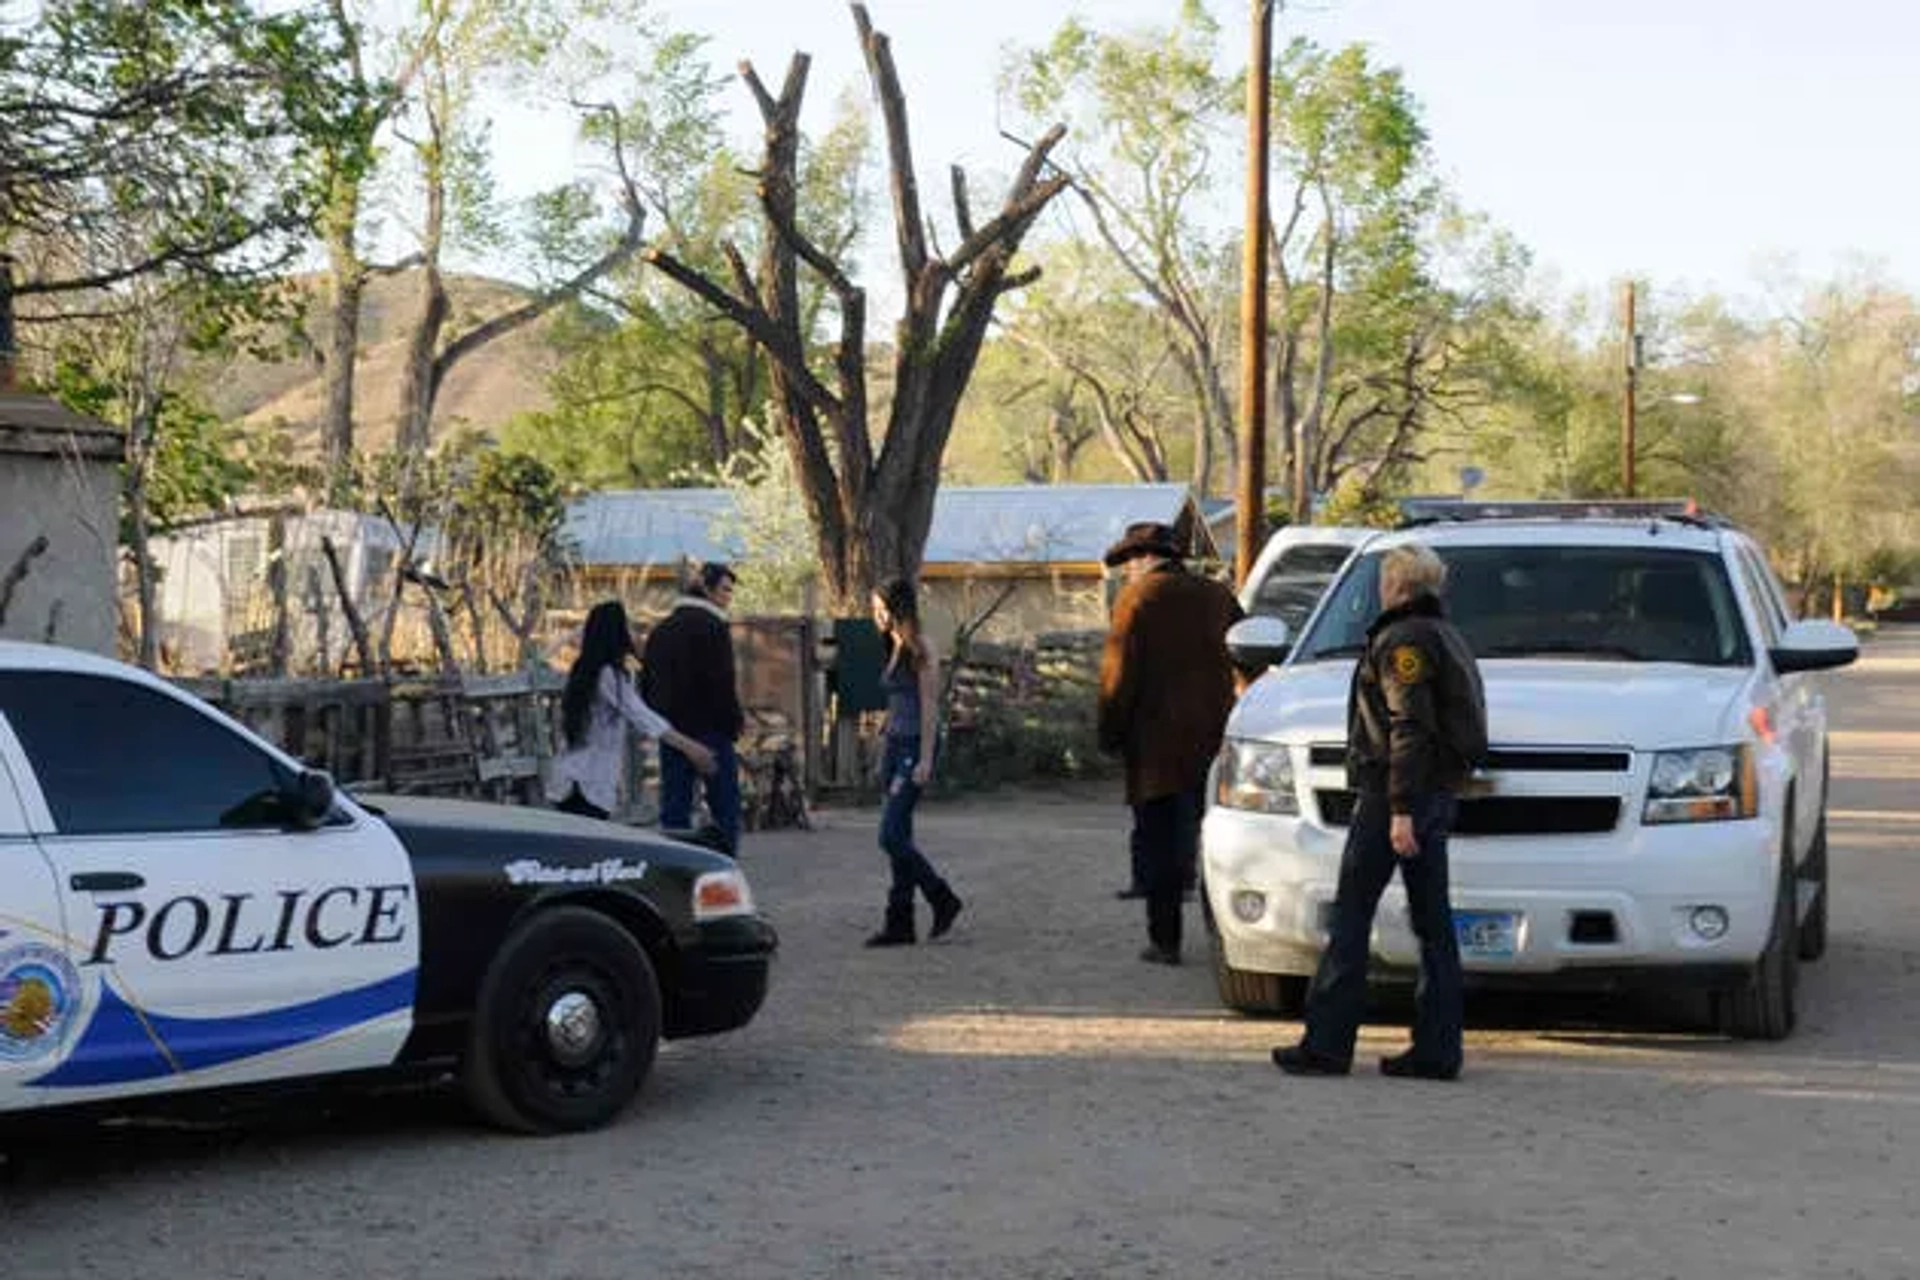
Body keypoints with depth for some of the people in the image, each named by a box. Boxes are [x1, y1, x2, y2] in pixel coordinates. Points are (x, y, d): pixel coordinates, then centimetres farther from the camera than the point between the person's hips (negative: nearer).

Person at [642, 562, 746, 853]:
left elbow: (646, 682, 17)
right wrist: (735, 720, -5)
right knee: (725, 802, 0)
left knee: (674, 804, 8)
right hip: (709, 728, -7)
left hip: (671, 728, 7)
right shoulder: (713, 627, -9)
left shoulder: (662, 629, 15)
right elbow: (722, 683, -15)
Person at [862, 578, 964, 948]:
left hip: (914, 748, -9)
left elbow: (929, 706, -15)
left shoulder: (921, 650, -11)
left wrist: (925, 760, -18)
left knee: (891, 836, -12)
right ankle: (900, 924, 9)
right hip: (894, 745, 9)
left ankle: (943, 899, 4)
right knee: (899, 838, 7)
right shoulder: (894, 649, 14)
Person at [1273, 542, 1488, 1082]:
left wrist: (1401, 809, -23)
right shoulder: (1445, 636, 18)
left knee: (1350, 916, -5)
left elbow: (1409, 730, -20)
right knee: (1433, 920, 8)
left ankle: (1327, 1042, -4)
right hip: (1437, 793, 10)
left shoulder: (1404, 639, -12)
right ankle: (1437, 1047, 8)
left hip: (1391, 794, -10)